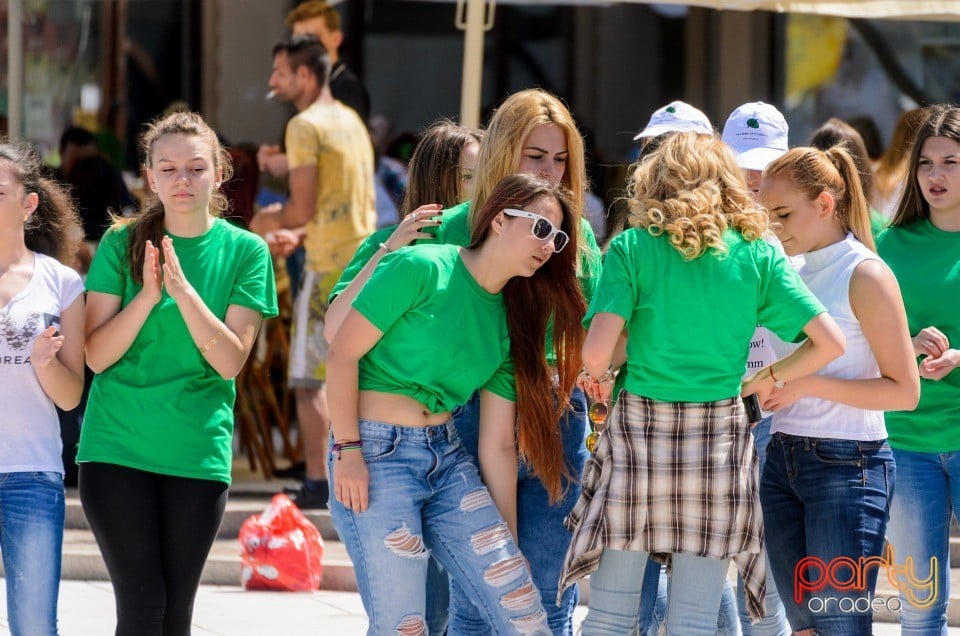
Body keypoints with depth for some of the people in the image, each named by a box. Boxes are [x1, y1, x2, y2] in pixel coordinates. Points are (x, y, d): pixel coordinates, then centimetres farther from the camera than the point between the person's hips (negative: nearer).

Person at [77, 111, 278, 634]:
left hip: (198, 451, 1)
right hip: (117, 447, -1)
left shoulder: (245, 252, 1)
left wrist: (183, 289, -19)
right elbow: (97, 354, -5)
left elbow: (230, 361, -8)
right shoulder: (122, 244, 1)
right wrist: (148, 294, -19)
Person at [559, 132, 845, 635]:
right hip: (719, 439, 1)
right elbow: (831, 342, -3)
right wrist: (770, 379, 13)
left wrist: (597, 375, 9)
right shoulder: (758, 257, 2)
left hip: (639, 429, -1)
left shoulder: (631, 248, -3)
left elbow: (597, 350, -14)